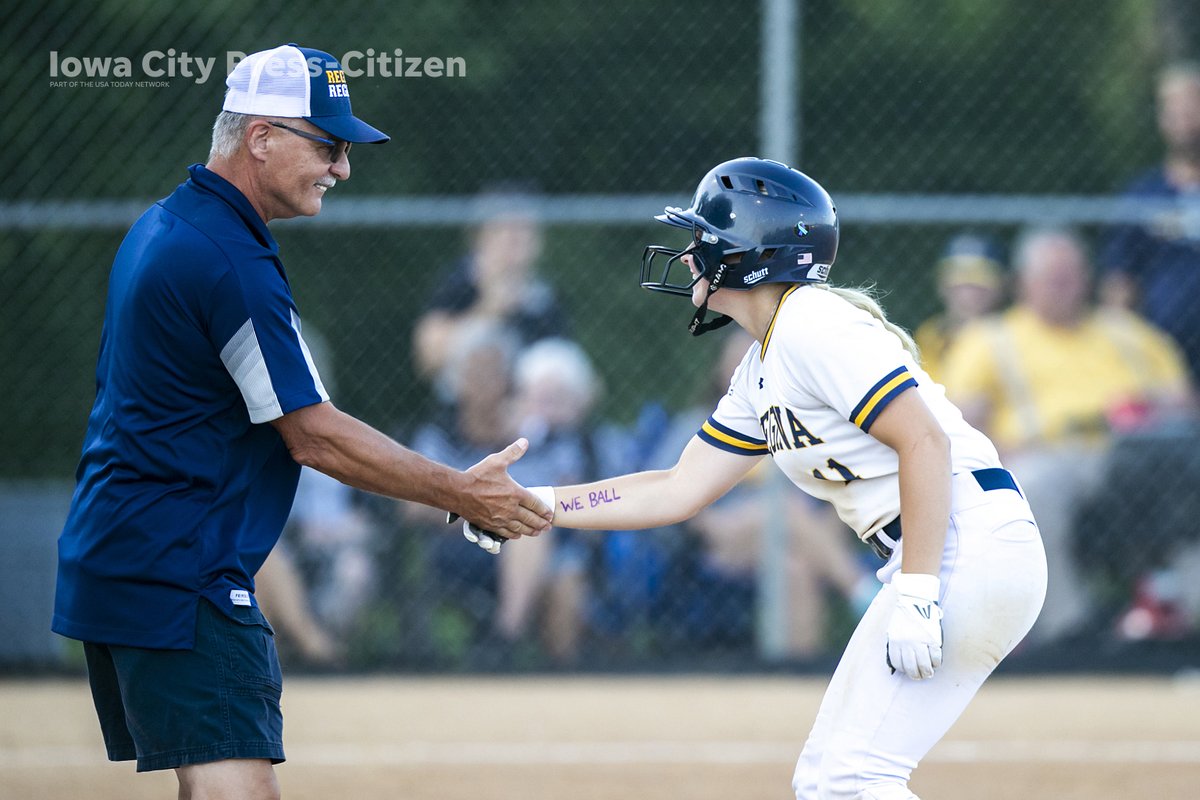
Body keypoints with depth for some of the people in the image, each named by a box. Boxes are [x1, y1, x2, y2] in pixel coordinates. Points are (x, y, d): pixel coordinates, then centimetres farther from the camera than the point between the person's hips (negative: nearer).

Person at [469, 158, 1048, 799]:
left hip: (968, 546, -10)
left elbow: (924, 441, -20)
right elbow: (678, 491, 21)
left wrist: (916, 596, -24)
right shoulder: (761, 372, 19)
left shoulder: (812, 325, -12)